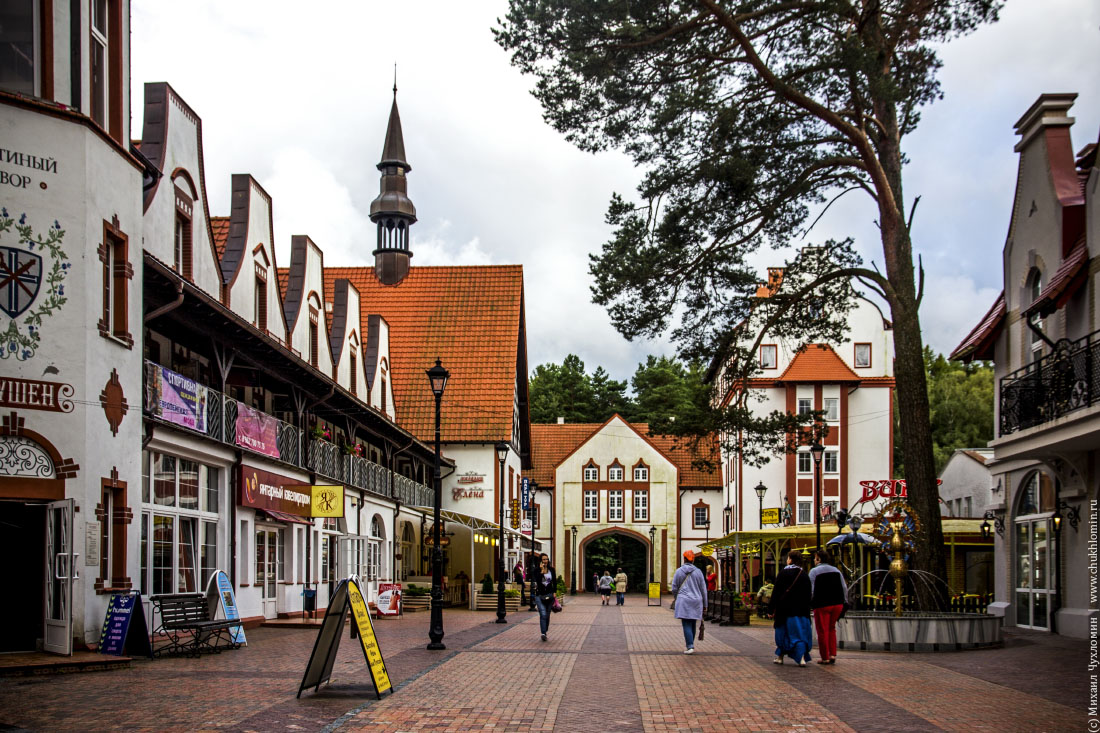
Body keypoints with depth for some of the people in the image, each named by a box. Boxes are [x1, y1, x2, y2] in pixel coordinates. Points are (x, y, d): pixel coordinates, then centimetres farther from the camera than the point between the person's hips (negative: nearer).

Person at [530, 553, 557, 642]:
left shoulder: (551, 569, 5)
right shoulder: (537, 570, -3)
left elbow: (555, 582, 11)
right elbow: (537, 580, -19)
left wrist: (554, 592, 4)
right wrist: (541, 570, -20)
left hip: (549, 595, 3)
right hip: (540, 595, -3)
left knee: (547, 615, 9)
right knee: (543, 614, -15)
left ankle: (545, 632, 21)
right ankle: (543, 633, -20)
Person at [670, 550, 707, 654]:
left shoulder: (679, 571, -1)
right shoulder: (698, 571, 3)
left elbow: (674, 588, 3)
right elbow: (703, 589, 5)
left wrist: (676, 598, 22)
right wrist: (704, 604, 13)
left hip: (683, 601, -2)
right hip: (696, 601, 3)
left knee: (687, 625, -6)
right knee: (692, 624, 14)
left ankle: (690, 647, -16)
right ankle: (690, 645, 20)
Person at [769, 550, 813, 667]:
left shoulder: (783, 573, -7)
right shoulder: (804, 575, 6)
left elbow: (776, 592, -8)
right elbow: (808, 595, 10)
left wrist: (773, 608, -2)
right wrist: (806, 610, 16)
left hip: (786, 610, -3)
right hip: (801, 610, 3)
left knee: (782, 633, 9)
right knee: (800, 634, 3)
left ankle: (780, 656, 15)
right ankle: (802, 657, -12)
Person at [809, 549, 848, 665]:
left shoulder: (814, 571, -6)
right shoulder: (836, 570, 11)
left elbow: (810, 590, -11)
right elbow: (844, 588, 11)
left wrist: (809, 603, 0)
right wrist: (844, 602, 16)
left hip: (822, 605, -5)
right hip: (837, 604, 5)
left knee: (822, 631, 3)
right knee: (831, 629, 18)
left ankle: (825, 657, 5)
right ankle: (832, 654, 9)